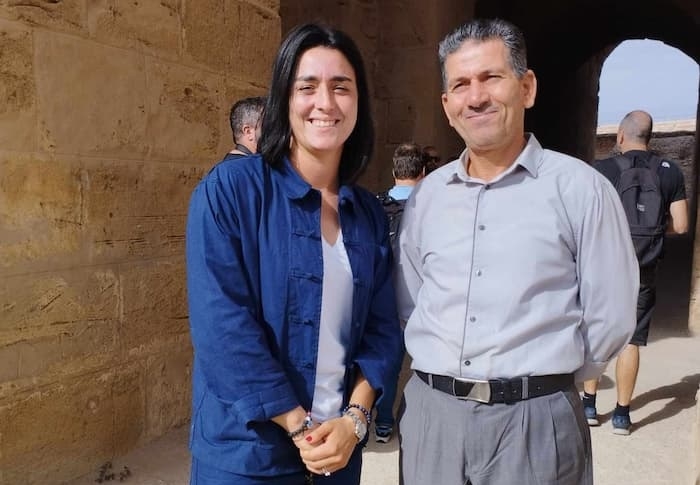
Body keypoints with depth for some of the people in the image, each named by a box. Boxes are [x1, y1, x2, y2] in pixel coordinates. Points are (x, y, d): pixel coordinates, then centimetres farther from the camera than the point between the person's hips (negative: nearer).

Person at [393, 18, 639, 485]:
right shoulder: (426, 195, 4)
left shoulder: (581, 188, -8)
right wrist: (447, 378, 6)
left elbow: (610, 320, -4)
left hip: (534, 421, -3)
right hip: (430, 413, 4)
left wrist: (542, 384, 4)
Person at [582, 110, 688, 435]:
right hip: (643, 271, 2)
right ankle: (622, 414, 16)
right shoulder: (671, 172, 0)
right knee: (631, 340, 9)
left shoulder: (601, 170, -8)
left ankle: (589, 405, 20)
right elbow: (680, 225, -2)